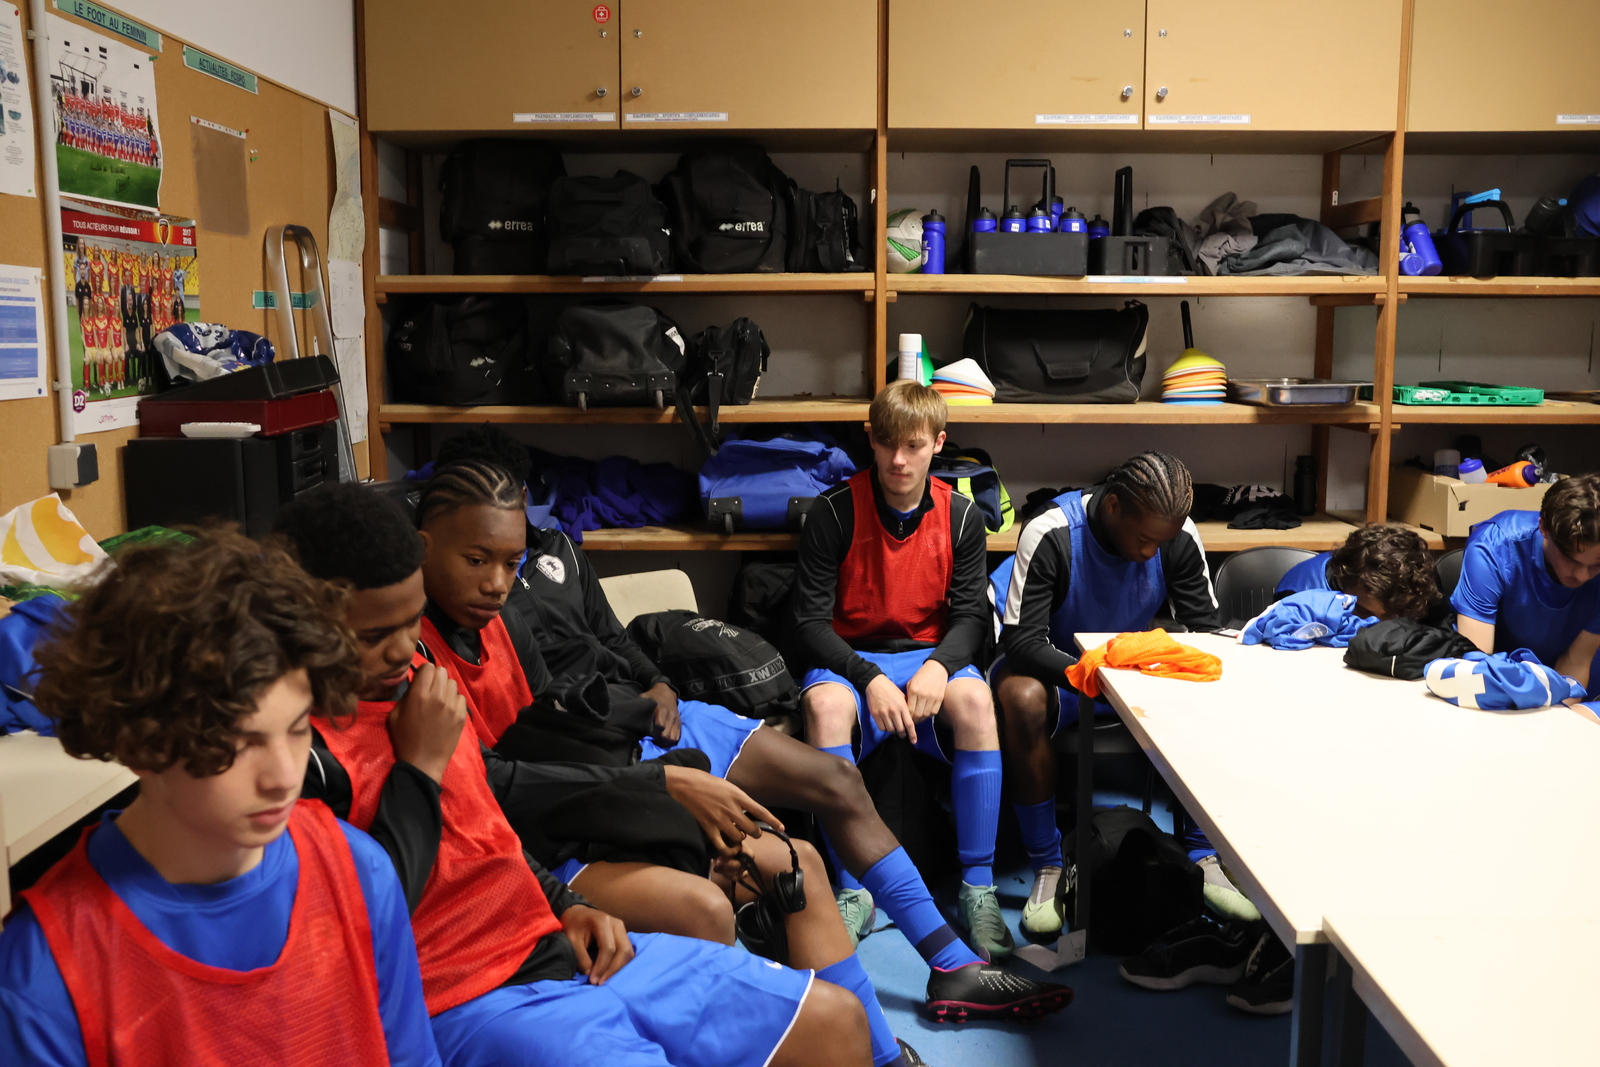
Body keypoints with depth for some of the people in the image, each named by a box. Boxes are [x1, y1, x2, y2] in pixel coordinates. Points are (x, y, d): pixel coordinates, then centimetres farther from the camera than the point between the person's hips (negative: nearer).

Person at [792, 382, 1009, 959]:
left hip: (932, 654, 1)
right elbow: (810, 620, -9)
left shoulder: (961, 516, 1)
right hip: (850, 656, -1)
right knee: (824, 702, -36)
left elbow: (970, 614, 0)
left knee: (974, 699, -33)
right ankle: (850, 889, -26)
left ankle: (978, 887, -24)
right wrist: (869, 678, -24)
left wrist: (939, 665, -22)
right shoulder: (834, 511, -7)